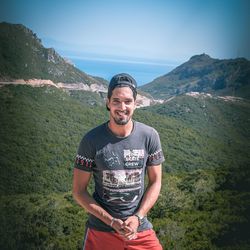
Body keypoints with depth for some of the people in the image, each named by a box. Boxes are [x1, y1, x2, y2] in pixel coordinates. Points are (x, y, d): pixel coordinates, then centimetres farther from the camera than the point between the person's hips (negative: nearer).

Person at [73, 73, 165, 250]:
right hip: (101, 231, -1)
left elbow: (155, 182, 1)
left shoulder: (149, 136, -8)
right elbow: (79, 191, -7)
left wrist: (137, 218, -10)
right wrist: (112, 222, -14)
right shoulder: (91, 140, -12)